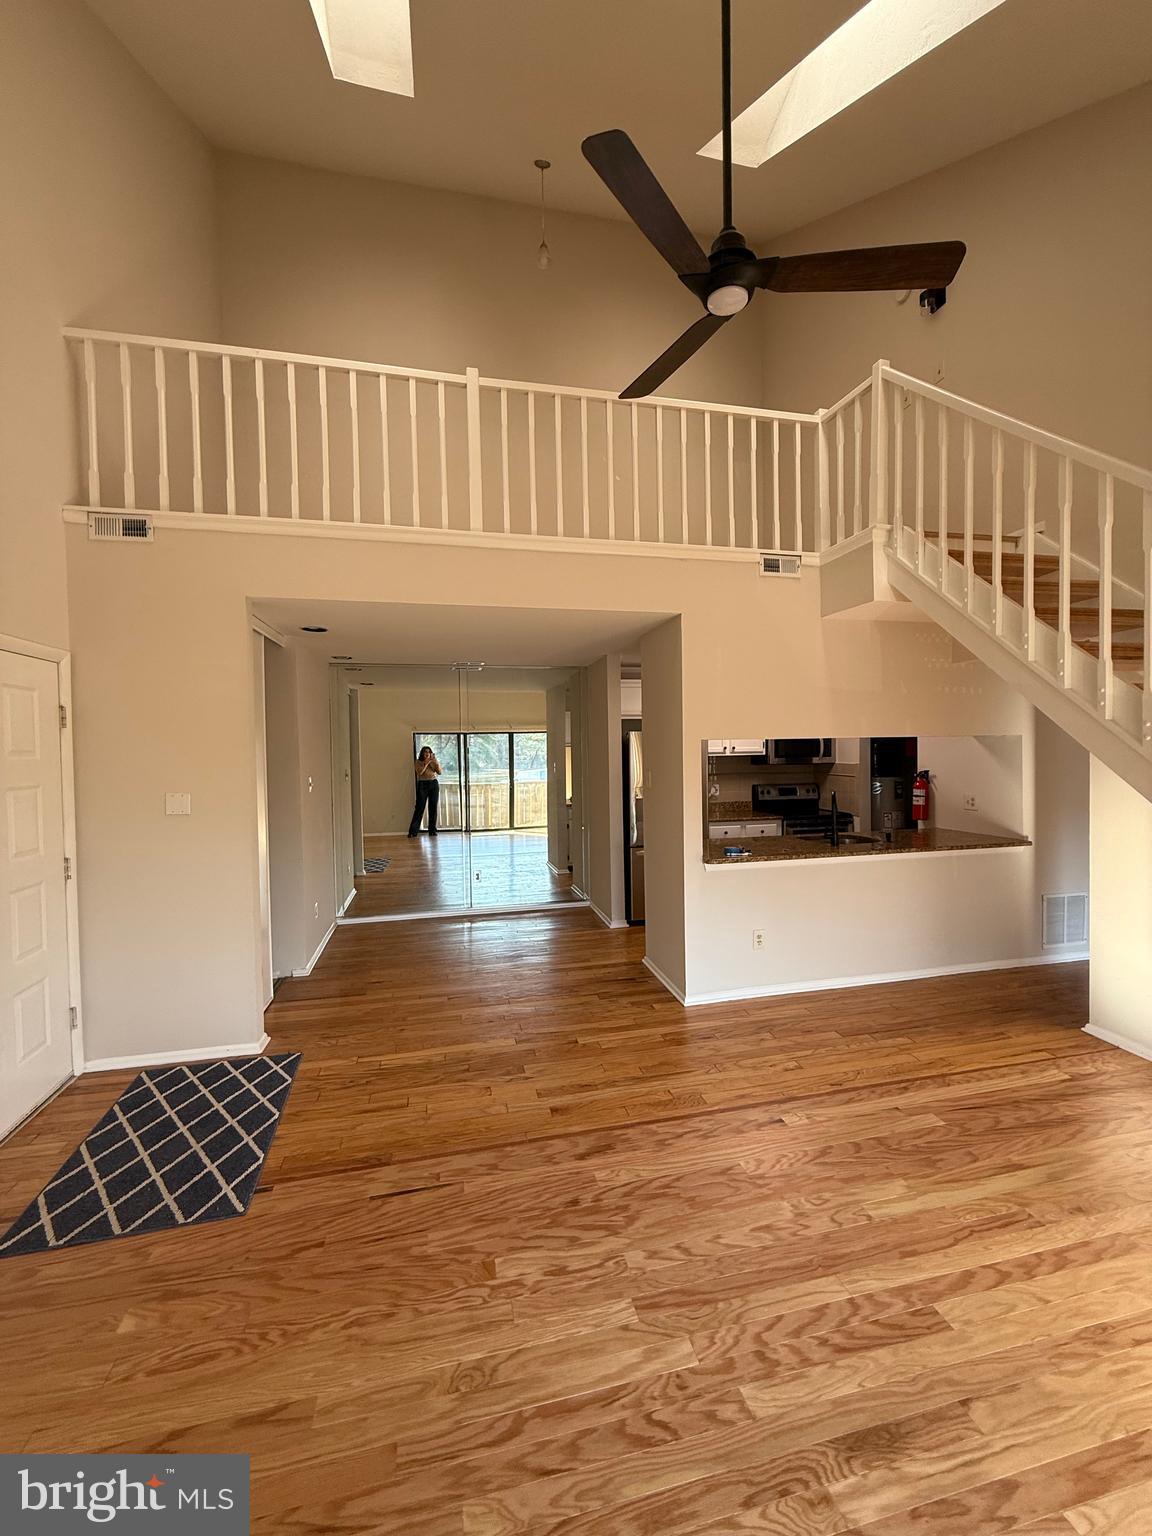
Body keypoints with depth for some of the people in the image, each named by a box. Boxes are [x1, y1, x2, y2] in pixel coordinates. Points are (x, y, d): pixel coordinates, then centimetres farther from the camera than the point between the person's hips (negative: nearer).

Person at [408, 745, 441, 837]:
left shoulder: (433, 762, 11)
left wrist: (435, 761, -9)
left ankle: (432, 830, 7)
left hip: (434, 784, 3)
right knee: (420, 808, -7)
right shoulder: (418, 762, 3)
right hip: (422, 785, -3)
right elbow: (420, 772, -14)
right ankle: (413, 831, -5)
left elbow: (439, 772, -1)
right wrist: (427, 762, -13)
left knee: (433, 808, 2)